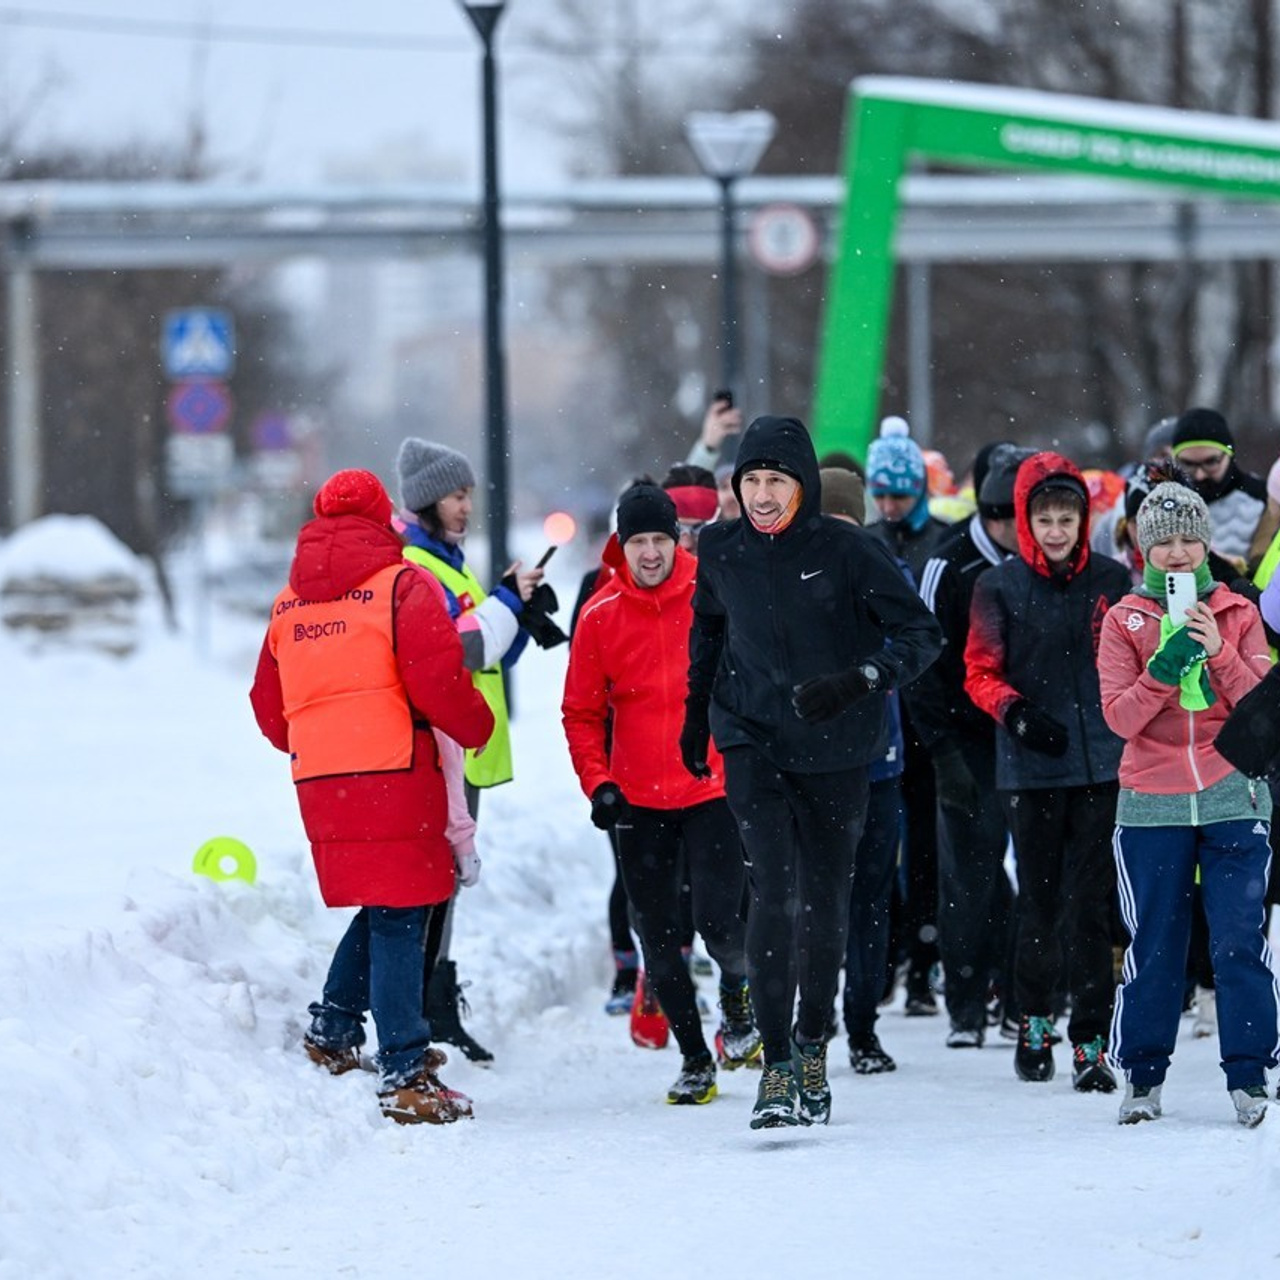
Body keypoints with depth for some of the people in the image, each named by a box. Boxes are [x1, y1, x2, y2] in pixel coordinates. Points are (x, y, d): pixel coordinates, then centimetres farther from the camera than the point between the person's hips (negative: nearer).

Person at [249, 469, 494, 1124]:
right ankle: (405, 1077, -8)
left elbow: (269, 705, 19)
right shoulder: (402, 586, -3)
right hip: (394, 770, -6)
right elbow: (436, 680, -12)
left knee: (384, 906, 22)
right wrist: (476, 726, 6)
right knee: (399, 916, -5)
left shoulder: (288, 603, 16)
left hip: (317, 777, 6)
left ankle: (334, 1027, 16)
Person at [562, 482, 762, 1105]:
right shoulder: (601, 616, 0)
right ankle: (694, 1057, 18)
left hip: (713, 790, -2)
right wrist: (598, 783, -5)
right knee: (658, 937, 5)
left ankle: (738, 996, 20)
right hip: (638, 801, 2)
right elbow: (582, 712, 6)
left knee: (718, 919, -13)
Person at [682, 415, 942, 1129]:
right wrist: (697, 714, 25)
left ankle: (813, 1045, 29)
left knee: (827, 902, 7)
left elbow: (922, 634, -11)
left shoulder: (848, 551, -12)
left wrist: (857, 681, -26)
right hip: (753, 742, 1)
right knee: (774, 894, -14)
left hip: (836, 752, -1)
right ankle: (777, 1066, -15)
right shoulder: (722, 552, -1)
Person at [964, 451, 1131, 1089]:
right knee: (1040, 901, 7)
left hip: (1102, 766, 0)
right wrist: (1014, 710, -15)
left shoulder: (1112, 582, 5)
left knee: (1090, 904, -4)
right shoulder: (999, 587, 1)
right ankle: (1034, 1019, 28)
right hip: (1031, 768, 0)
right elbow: (980, 672, 3)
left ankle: (1090, 1041, -2)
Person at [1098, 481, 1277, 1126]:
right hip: (1151, 806, 0)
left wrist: (1218, 651, -13)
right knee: (1153, 945, 3)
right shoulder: (1125, 620, 5)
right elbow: (1119, 716, -4)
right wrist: (1163, 668, -18)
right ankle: (1142, 1074, 13)